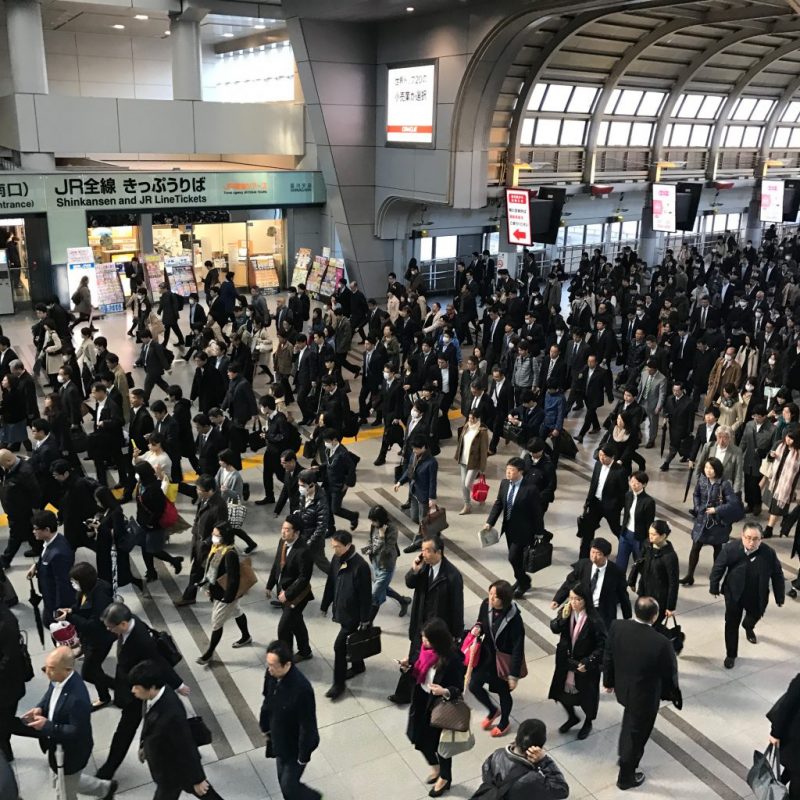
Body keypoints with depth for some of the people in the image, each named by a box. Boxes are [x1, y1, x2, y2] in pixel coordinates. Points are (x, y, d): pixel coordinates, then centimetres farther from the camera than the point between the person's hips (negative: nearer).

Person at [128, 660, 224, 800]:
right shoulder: (155, 694, -17)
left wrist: (197, 780, -16)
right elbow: (148, 723, 5)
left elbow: (187, 748, -28)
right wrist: (144, 745, 20)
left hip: (173, 769, -6)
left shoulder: (171, 714, -41)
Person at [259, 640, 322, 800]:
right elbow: (267, 701, 4)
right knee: (283, 780, 22)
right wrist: (265, 726, 15)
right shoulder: (272, 675, -16)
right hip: (279, 739, 6)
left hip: (295, 745, -6)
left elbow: (307, 725, -27)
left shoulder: (302, 688, -37)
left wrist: (303, 756, -18)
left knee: (289, 785, 6)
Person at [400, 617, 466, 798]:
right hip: (422, 701, 6)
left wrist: (445, 692, -39)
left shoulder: (452, 659, -28)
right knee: (419, 738, 18)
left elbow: (458, 689, -20)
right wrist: (407, 668, -17)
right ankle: (436, 768, 48)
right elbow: (418, 675, 3)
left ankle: (445, 777, 43)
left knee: (440, 741, 15)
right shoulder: (425, 650, -10)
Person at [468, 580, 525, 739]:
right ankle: (493, 711, 41)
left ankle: (505, 722, 46)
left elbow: (518, 648, -20)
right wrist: (477, 628, -18)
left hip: (504, 659, -5)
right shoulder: (486, 604, -16)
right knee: (474, 685, 9)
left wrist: (514, 675, -16)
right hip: (486, 654, 5)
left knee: (503, 692, 16)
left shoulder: (514, 618, -29)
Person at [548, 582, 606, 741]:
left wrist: (588, 662, -24)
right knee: (562, 692, 19)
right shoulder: (566, 612, -11)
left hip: (586, 665, -4)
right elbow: (554, 628, -9)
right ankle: (572, 717, 49)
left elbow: (602, 646, -20)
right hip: (565, 662, 5)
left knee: (587, 696, 17)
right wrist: (563, 617, -25)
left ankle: (588, 722, 47)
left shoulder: (594, 621, -25)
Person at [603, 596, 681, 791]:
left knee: (629, 722, 34)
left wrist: (609, 681, 13)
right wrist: (674, 695, 4)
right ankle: (626, 777, 40)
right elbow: (669, 673, -17)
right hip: (646, 696, -4)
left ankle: (624, 757, 55)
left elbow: (608, 658, -5)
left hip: (622, 688, 5)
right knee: (636, 735, 19)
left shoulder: (617, 627, -20)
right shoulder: (661, 643, -33)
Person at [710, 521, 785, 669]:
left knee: (755, 616, 30)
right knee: (731, 625, 11)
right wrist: (714, 587, 0)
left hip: (757, 597, 2)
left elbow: (777, 575, -9)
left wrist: (780, 597, -1)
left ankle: (748, 627, 67)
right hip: (734, 594, -2)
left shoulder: (768, 553, -24)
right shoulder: (730, 548, -26)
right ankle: (731, 655, 32)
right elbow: (718, 568, -10)